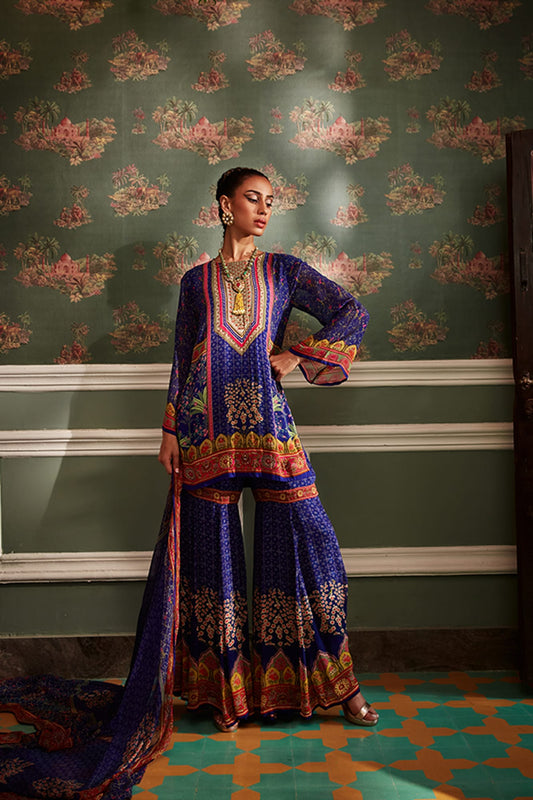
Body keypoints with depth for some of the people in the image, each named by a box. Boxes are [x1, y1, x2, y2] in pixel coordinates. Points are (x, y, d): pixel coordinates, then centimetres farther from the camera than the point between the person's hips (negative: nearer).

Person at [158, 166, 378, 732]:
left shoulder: (284, 271, 12)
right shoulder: (196, 281, 14)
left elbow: (353, 314, 5)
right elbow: (182, 360, 13)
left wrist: (295, 356, -2)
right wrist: (171, 431, 6)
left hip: (268, 421, 0)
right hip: (207, 427, 1)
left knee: (306, 539, -3)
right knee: (214, 549, 3)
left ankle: (336, 679, 14)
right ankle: (227, 688, 18)